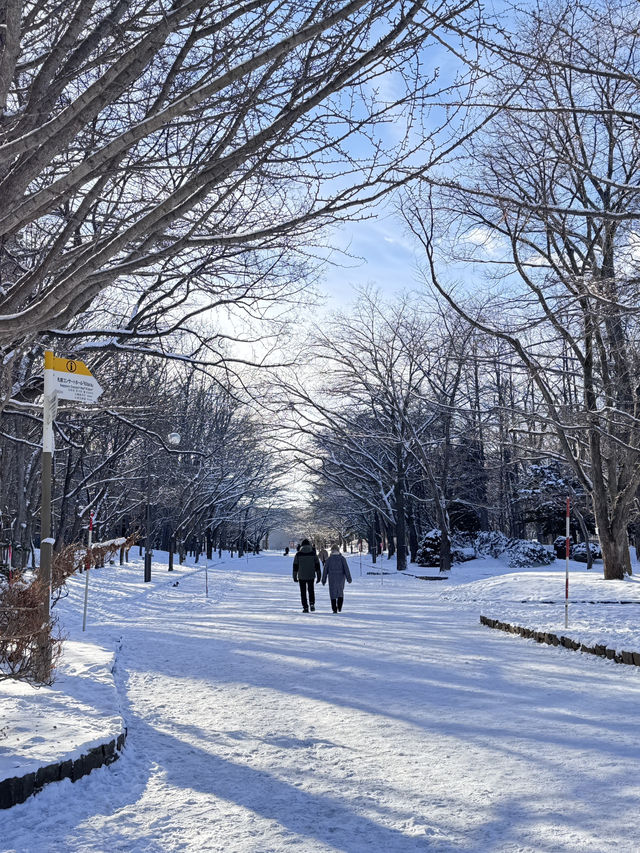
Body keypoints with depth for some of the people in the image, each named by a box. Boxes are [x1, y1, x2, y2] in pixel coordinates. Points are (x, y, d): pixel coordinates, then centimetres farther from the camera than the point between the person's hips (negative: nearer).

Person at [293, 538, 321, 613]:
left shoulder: (298, 554, -4)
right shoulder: (313, 554, -2)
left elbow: (295, 566, 0)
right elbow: (317, 566, -1)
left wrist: (295, 577, 8)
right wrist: (318, 576, 5)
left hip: (301, 576, -1)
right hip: (311, 576, 1)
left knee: (303, 592, 8)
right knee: (311, 590, 20)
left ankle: (305, 607, 5)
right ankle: (312, 603, 3)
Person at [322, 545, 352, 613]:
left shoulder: (329, 559, -2)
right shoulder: (342, 558, -3)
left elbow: (325, 570, 0)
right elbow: (346, 568, -7)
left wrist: (324, 579, 8)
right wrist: (348, 578, -5)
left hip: (332, 578, -1)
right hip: (341, 578, 1)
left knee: (333, 593, 5)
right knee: (340, 591, 18)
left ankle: (334, 609, 0)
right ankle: (339, 607, 5)